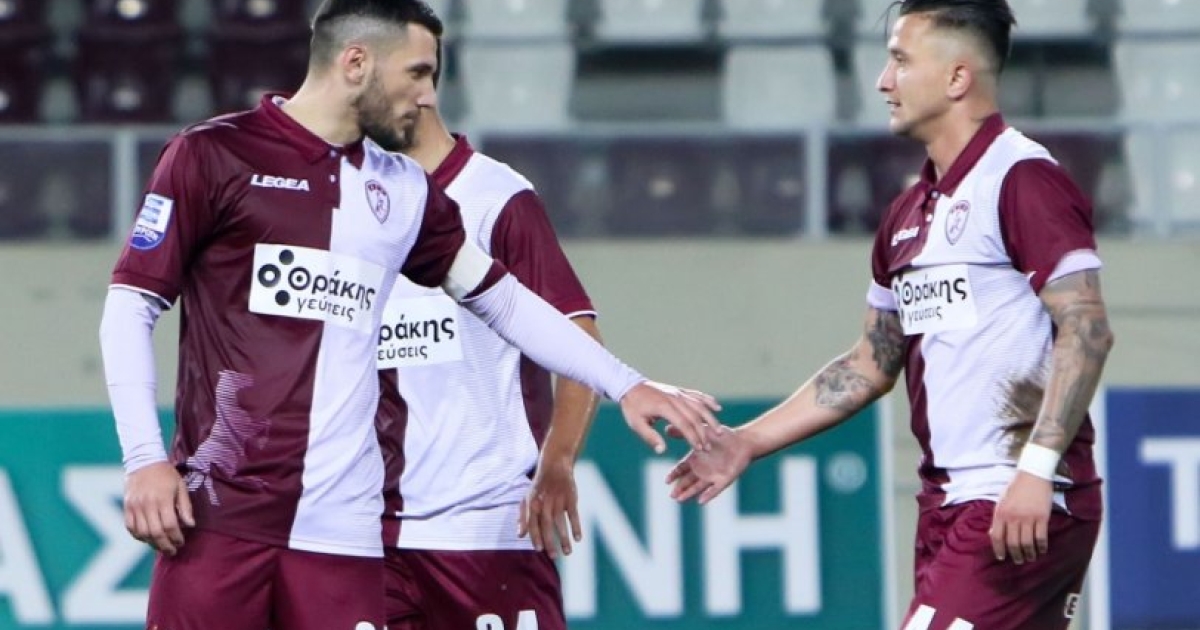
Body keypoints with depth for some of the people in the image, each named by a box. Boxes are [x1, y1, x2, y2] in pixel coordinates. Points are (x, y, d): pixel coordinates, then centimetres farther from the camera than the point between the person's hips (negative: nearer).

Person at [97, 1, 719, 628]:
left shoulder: (405, 192, 14)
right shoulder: (213, 155, 0)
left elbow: (505, 301, 24)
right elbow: (131, 305, 0)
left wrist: (625, 385, 18)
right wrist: (144, 458, -9)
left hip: (341, 529, 4)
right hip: (218, 516, -4)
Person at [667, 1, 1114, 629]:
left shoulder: (1021, 180, -10)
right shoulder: (909, 213, 17)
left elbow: (1086, 329, -18)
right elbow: (870, 365, 25)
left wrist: (1036, 468, -26)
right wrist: (748, 441, 21)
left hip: (1028, 509, -9)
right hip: (947, 507, 9)